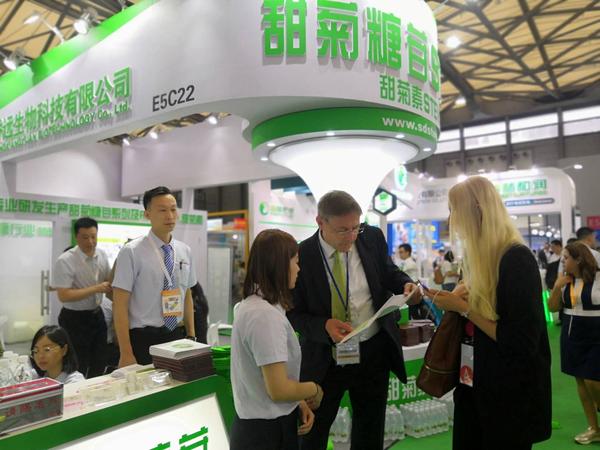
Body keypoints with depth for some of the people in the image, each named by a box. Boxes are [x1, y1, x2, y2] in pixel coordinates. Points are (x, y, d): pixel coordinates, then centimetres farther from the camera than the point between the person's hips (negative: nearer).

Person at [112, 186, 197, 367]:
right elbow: (120, 306, -11)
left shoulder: (185, 251, 5)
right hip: (144, 339, -4)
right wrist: (126, 353, -15)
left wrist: (191, 337, 7)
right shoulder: (131, 252, -10)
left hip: (178, 336, 5)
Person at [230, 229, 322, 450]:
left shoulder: (250, 305, 4)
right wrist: (315, 390, -7)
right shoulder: (266, 315, -26)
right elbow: (279, 389, -24)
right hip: (268, 431, -8)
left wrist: (299, 403, 2)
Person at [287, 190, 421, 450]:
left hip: (373, 352, 3)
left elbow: (389, 273, 9)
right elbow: (293, 313, -9)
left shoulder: (373, 238, -7)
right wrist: (324, 325, -27)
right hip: (324, 358, -2)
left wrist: (406, 285, -14)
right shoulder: (301, 256, -16)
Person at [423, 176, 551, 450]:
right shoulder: (482, 256, 6)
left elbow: (521, 343, -23)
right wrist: (454, 300, -2)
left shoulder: (517, 260, -20)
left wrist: (464, 307, -20)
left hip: (510, 396, -8)